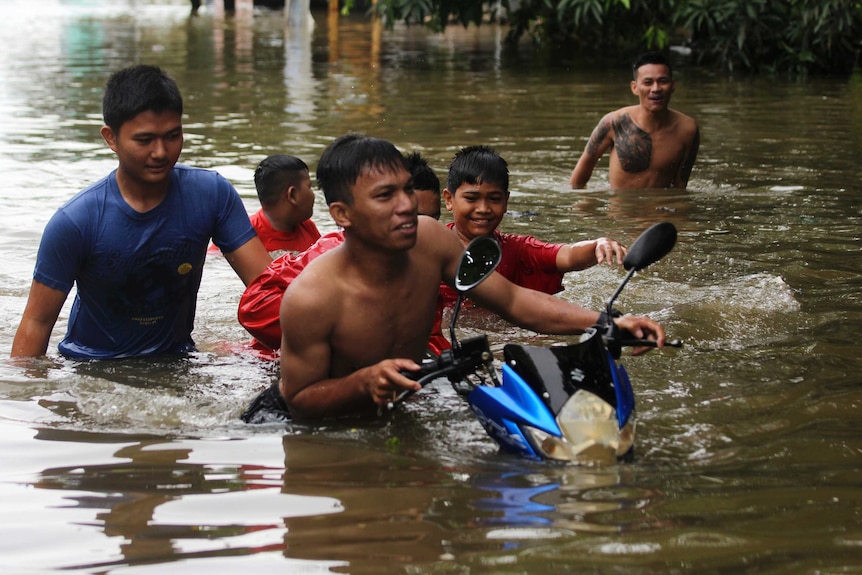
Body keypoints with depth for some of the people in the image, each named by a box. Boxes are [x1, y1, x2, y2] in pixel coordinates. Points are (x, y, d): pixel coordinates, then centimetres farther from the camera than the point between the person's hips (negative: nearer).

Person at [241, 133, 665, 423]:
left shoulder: (428, 239, -15)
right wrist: (364, 382, -39)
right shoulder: (311, 297, -31)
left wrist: (607, 323, -17)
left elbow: (512, 301, -5)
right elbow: (300, 400, -19)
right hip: (312, 423, -6)